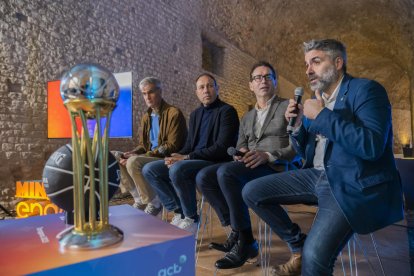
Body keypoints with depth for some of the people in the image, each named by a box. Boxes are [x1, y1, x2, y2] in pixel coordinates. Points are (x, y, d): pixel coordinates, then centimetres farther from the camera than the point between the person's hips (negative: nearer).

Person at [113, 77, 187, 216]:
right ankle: (140, 200, 2)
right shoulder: (146, 117, 14)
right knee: (115, 158, -2)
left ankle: (154, 203, -10)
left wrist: (141, 156, -21)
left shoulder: (174, 113, -11)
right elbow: (143, 145, 17)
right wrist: (131, 153, -7)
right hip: (150, 157, 8)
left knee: (134, 162, -29)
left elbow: (172, 146, -18)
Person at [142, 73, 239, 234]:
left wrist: (187, 157, -18)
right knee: (149, 170, -4)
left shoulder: (227, 111, -6)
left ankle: (191, 218, -11)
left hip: (216, 163, -8)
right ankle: (179, 212, 0)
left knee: (177, 169, -34)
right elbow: (189, 145, 17)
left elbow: (222, 148, -17)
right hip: (193, 161, 8)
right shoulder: (195, 114, 17)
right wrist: (178, 156, -7)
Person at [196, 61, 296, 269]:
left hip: (278, 167, -6)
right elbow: (240, 147, 17)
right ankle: (236, 231, -7)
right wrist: (242, 153, -8)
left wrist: (268, 156, -21)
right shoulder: (247, 117, 23)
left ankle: (245, 240, -17)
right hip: (250, 166, 6)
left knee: (225, 172, -31)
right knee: (204, 176, -14)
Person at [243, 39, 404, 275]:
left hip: (355, 184, -7)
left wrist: (322, 116, -17)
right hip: (317, 176, 7)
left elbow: (372, 146, -23)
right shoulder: (317, 99, 13)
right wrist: (297, 124, -2)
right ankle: (298, 246, 13)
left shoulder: (366, 89, -6)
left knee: (315, 257, -29)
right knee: (252, 192, 1)